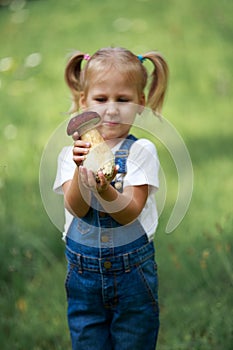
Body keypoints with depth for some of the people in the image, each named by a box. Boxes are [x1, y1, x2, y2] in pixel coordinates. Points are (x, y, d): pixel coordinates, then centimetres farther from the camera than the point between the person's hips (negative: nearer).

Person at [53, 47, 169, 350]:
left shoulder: (141, 151, -6)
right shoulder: (71, 153, 1)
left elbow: (129, 213, -15)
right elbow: (76, 208, -12)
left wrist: (103, 188, -34)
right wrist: (81, 169, -28)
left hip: (133, 271, -2)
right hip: (83, 272, 2)